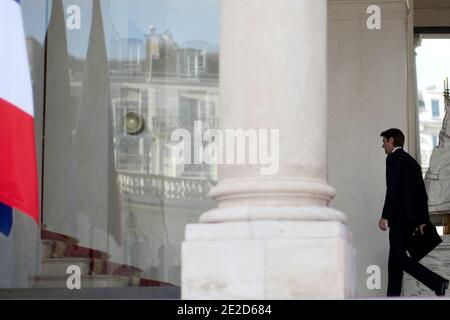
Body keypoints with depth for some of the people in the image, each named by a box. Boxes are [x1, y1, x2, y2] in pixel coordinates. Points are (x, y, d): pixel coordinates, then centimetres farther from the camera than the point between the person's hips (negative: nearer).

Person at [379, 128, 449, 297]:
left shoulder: (393, 158, -5)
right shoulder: (412, 162, 21)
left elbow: (392, 189, -17)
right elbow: (422, 194, 18)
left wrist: (385, 216, -20)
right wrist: (422, 221, 17)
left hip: (400, 215, -9)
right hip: (412, 217, 9)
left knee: (398, 257, -13)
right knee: (395, 258, 9)